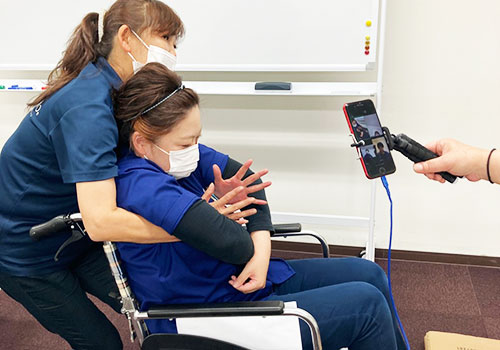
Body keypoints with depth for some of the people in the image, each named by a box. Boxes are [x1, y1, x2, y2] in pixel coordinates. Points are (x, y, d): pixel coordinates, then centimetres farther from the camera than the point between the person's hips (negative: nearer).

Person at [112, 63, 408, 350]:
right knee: (367, 305, -10)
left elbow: (246, 178, 2)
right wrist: (218, 214, -13)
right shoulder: (141, 186, -30)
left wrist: (261, 252, -11)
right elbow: (231, 241, -38)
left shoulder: (175, 153, -4)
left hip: (245, 276, 9)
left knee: (369, 274, 12)